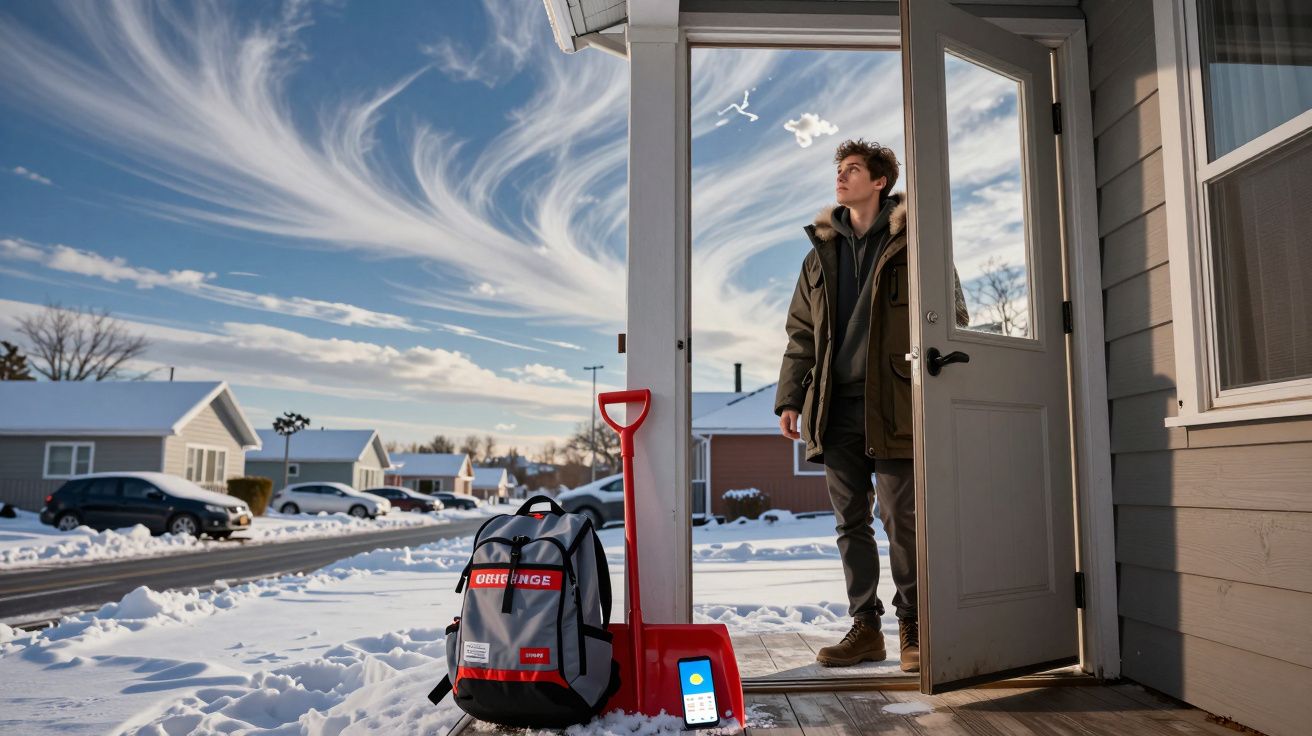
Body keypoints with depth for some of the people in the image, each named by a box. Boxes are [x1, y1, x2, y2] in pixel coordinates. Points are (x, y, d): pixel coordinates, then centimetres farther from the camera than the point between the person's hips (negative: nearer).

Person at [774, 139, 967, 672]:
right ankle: (865, 627, 17)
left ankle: (912, 628, 14)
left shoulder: (911, 243, 3)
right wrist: (790, 398, 9)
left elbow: (952, 316, 2)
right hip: (835, 407, 5)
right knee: (850, 523, 7)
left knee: (901, 520, -1)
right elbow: (801, 333, 17)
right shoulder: (820, 253, 17)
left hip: (892, 404, -4)